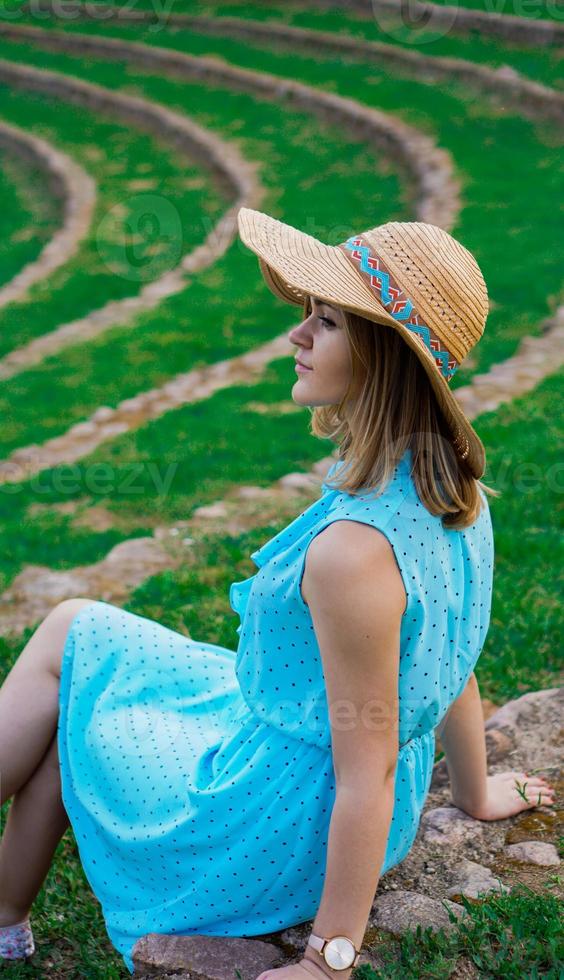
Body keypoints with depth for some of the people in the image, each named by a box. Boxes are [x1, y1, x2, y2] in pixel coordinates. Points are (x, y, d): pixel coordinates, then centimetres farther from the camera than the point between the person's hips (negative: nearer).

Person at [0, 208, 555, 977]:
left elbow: (368, 774, -27)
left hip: (282, 830, -8)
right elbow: (452, 663, 5)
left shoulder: (353, 551, -35)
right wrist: (475, 792, 21)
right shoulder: (454, 489, -7)